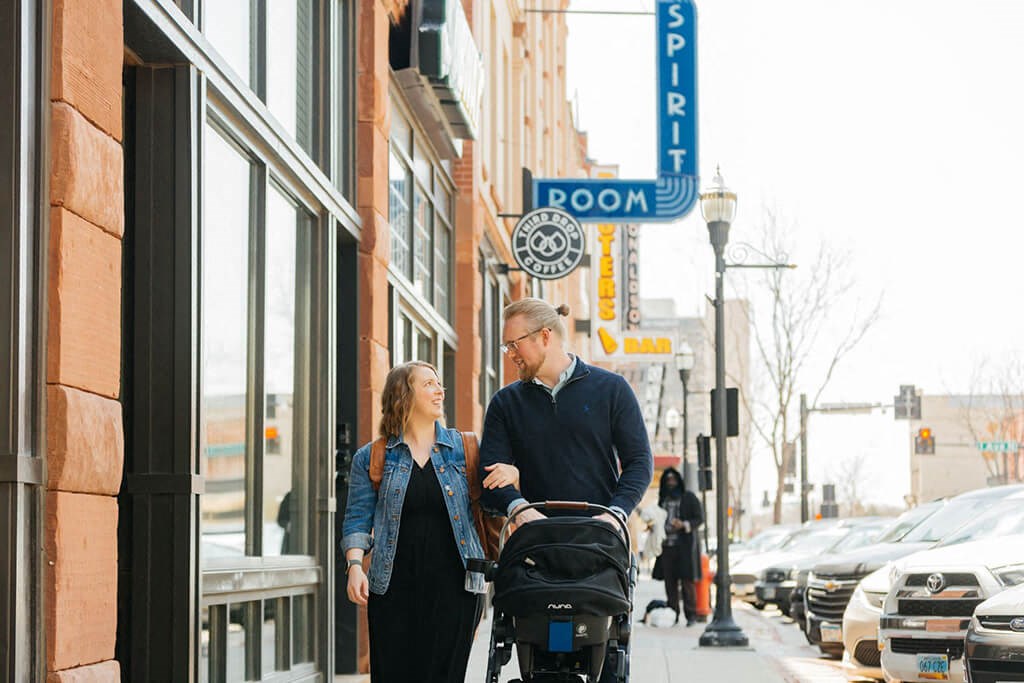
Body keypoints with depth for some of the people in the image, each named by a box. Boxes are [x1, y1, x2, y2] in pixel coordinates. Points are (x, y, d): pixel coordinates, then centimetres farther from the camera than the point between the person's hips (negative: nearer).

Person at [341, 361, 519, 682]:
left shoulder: (464, 448, 11)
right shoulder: (372, 457, 8)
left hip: (454, 584, 1)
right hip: (394, 588, -1)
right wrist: (355, 565, -9)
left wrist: (512, 475, -8)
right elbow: (358, 519, 6)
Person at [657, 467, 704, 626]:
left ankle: (691, 614, -4)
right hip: (668, 545, 5)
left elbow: (700, 518, -2)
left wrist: (684, 525, -17)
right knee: (670, 581, 2)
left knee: (687, 580, -7)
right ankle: (672, 615, 7)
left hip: (685, 545, -5)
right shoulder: (663, 500, 17)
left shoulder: (689, 498, 1)